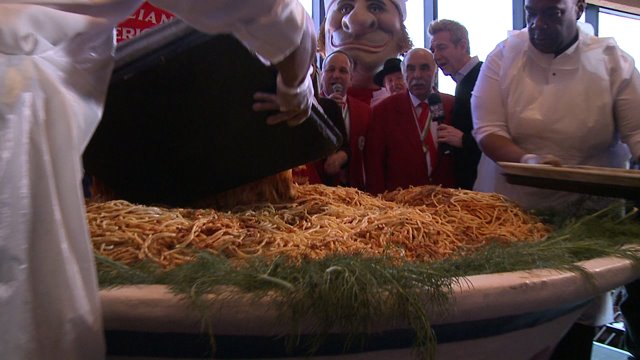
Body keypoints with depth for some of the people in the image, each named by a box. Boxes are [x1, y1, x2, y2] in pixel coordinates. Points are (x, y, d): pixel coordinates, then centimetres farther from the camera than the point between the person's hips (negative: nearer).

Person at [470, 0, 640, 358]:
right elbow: (487, 130, -8)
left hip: (586, 218, 0)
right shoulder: (504, 56, -4)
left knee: (576, 328, 8)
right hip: (512, 212, 0)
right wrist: (527, 160, -27)